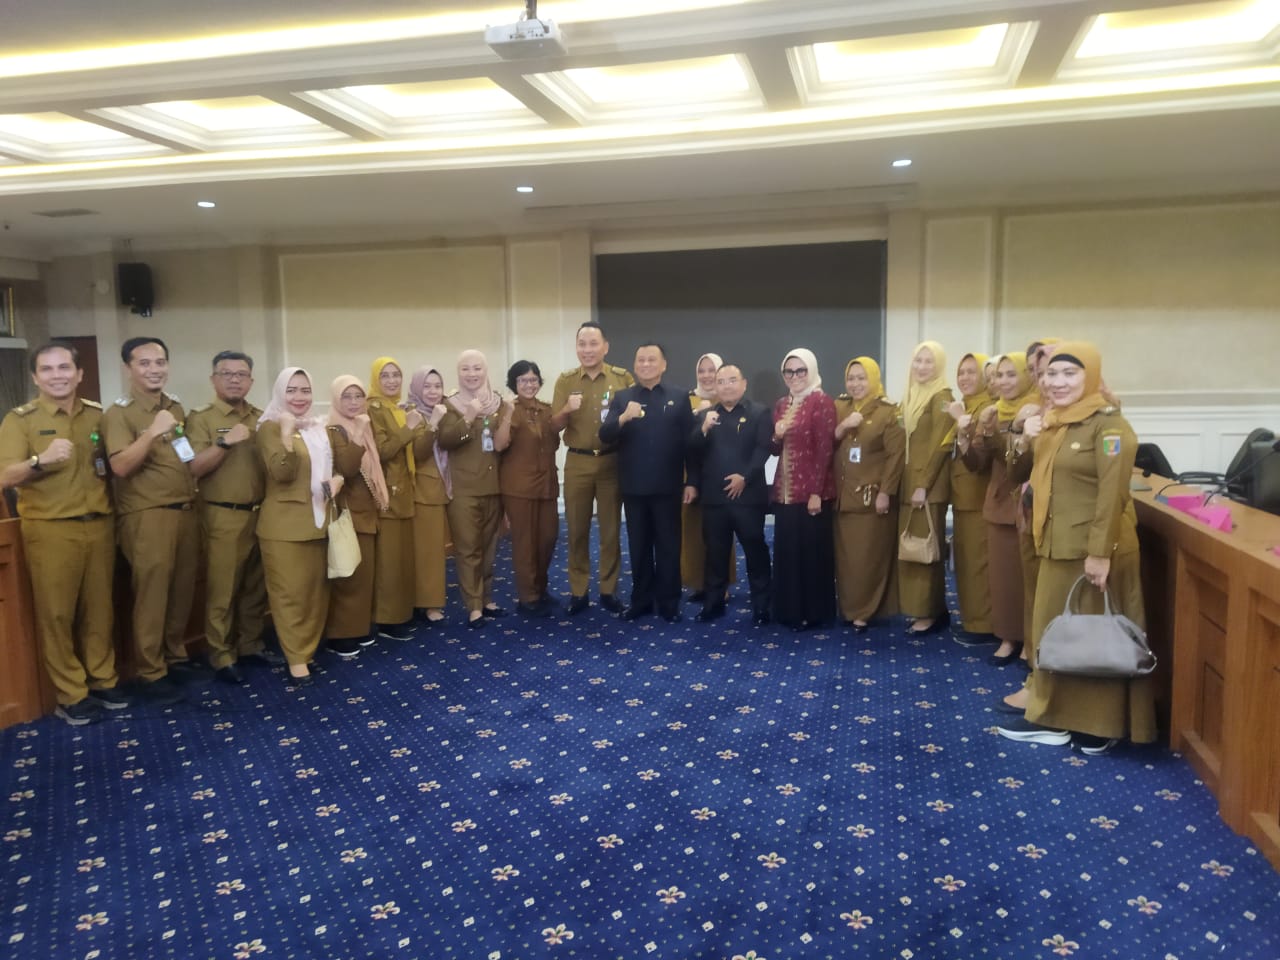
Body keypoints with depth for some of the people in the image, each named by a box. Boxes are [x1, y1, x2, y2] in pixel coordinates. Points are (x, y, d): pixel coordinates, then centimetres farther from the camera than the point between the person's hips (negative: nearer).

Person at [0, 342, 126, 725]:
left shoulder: (98, 415, 8)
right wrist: (40, 460, -31)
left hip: (99, 525, 3)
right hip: (50, 530, -3)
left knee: (99, 609, 10)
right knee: (56, 613, 2)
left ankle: (103, 680, 22)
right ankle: (70, 695, 11)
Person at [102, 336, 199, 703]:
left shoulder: (177, 408, 13)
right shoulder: (119, 413, -7)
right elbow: (120, 466, -20)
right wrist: (153, 432, -29)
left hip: (185, 512, 6)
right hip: (147, 517, -6)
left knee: (182, 590, 12)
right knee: (151, 594, -1)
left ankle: (176, 656, 27)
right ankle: (151, 673, 9)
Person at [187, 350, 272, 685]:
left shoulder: (261, 418, 12)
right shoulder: (201, 418, -3)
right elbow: (194, 468, -13)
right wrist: (225, 442, -22)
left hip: (260, 514, 5)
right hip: (223, 517, -5)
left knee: (256, 586, 13)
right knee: (222, 589, 2)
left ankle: (251, 645, 25)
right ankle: (222, 657, 11)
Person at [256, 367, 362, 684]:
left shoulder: (323, 428, 11)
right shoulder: (270, 427, -6)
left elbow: (348, 467, 10)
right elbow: (281, 473, -20)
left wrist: (338, 479, -11)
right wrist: (287, 432, -27)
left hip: (320, 521, 6)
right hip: (285, 524, -6)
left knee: (317, 589, 12)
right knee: (291, 591, -1)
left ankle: (310, 647, 25)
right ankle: (296, 657, 7)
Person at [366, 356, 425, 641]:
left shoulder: (405, 410, 14)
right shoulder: (371, 410, -8)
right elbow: (381, 450, -19)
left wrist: (421, 427, -1)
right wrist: (408, 429, -22)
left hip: (405, 491, 8)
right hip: (385, 492, -8)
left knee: (404, 555, 11)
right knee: (388, 558, -5)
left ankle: (401, 614, 20)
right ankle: (386, 620, 2)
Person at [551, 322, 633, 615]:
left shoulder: (623, 378, 0)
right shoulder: (565, 380, 2)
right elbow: (555, 426, 0)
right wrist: (567, 409, -20)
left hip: (612, 461, 0)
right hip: (577, 463, 1)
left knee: (611, 529, 7)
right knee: (577, 530, 6)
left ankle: (608, 590, 18)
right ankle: (578, 591, 17)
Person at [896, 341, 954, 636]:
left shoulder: (942, 397, -9)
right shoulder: (911, 396, 15)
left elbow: (939, 445, -14)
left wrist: (923, 485, -18)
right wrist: (908, 482, 10)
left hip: (928, 485, -8)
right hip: (908, 482, 8)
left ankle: (932, 612, 3)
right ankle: (919, 608, 18)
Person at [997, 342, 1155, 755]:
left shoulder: (1107, 423, -14)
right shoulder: (1051, 422, 11)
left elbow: (1112, 492, -20)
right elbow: (1038, 478, 19)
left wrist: (1101, 552, -23)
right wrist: (1025, 444, -1)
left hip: (1093, 547, -8)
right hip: (1058, 545, 8)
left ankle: (1101, 725, 15)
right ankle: (1052, 717, 23)